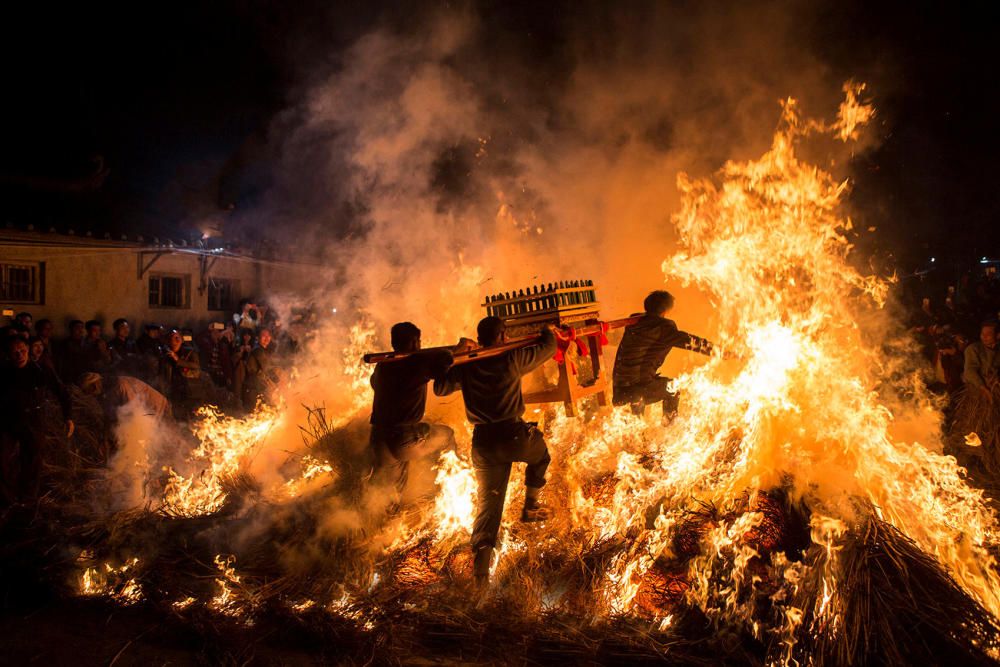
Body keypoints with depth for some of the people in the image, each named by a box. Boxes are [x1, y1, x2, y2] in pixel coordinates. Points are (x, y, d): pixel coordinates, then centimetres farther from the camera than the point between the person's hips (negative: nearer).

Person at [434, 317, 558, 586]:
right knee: (541, 455, 32)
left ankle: (481, 562, -7)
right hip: (514, 436, -3)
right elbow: (548, 348, 9)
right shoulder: (512, 359, -4)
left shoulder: (467, 366, 4)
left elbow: (440, 388, 16)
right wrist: (548, 331, 32)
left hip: (483, 443, 3)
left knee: (488, 502, 7)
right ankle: (530, 507, 32)